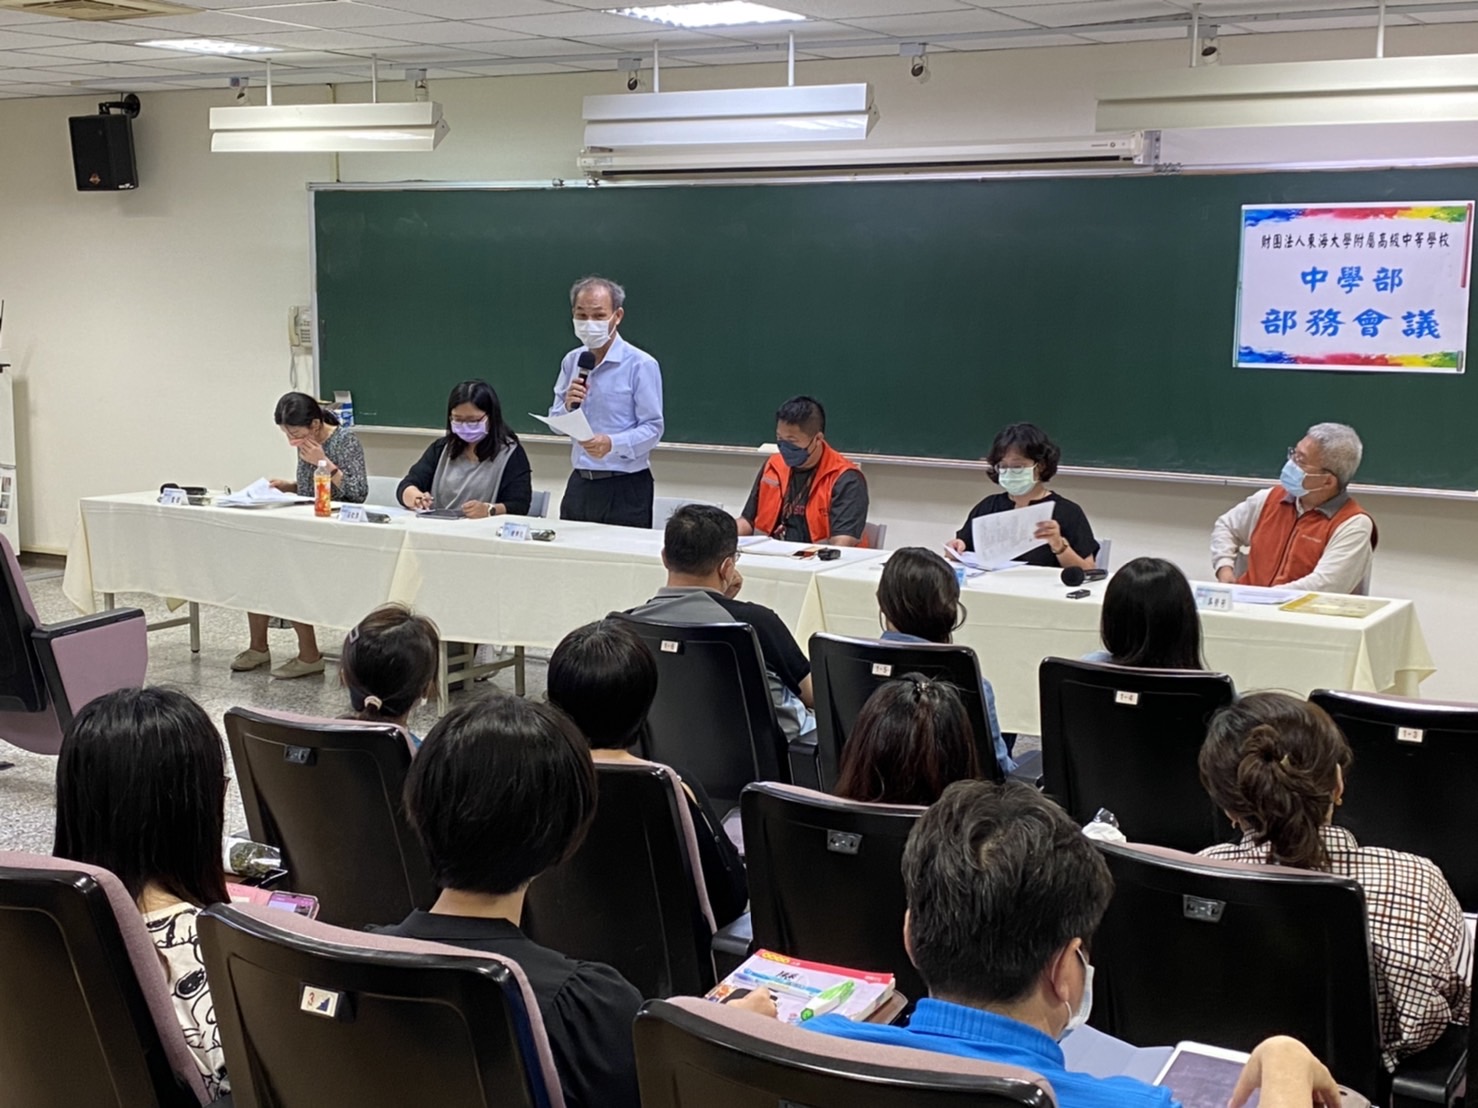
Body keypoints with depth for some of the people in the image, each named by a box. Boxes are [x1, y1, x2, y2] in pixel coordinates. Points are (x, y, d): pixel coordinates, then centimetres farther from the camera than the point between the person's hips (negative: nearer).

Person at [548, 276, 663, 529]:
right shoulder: (571, 361, 11)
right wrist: (568, 406, -7)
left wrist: (612, 444, -28)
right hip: (579, 485, 5)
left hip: (625, 489, -5)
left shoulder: (641, 365, -8)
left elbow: (653, 429, -13)